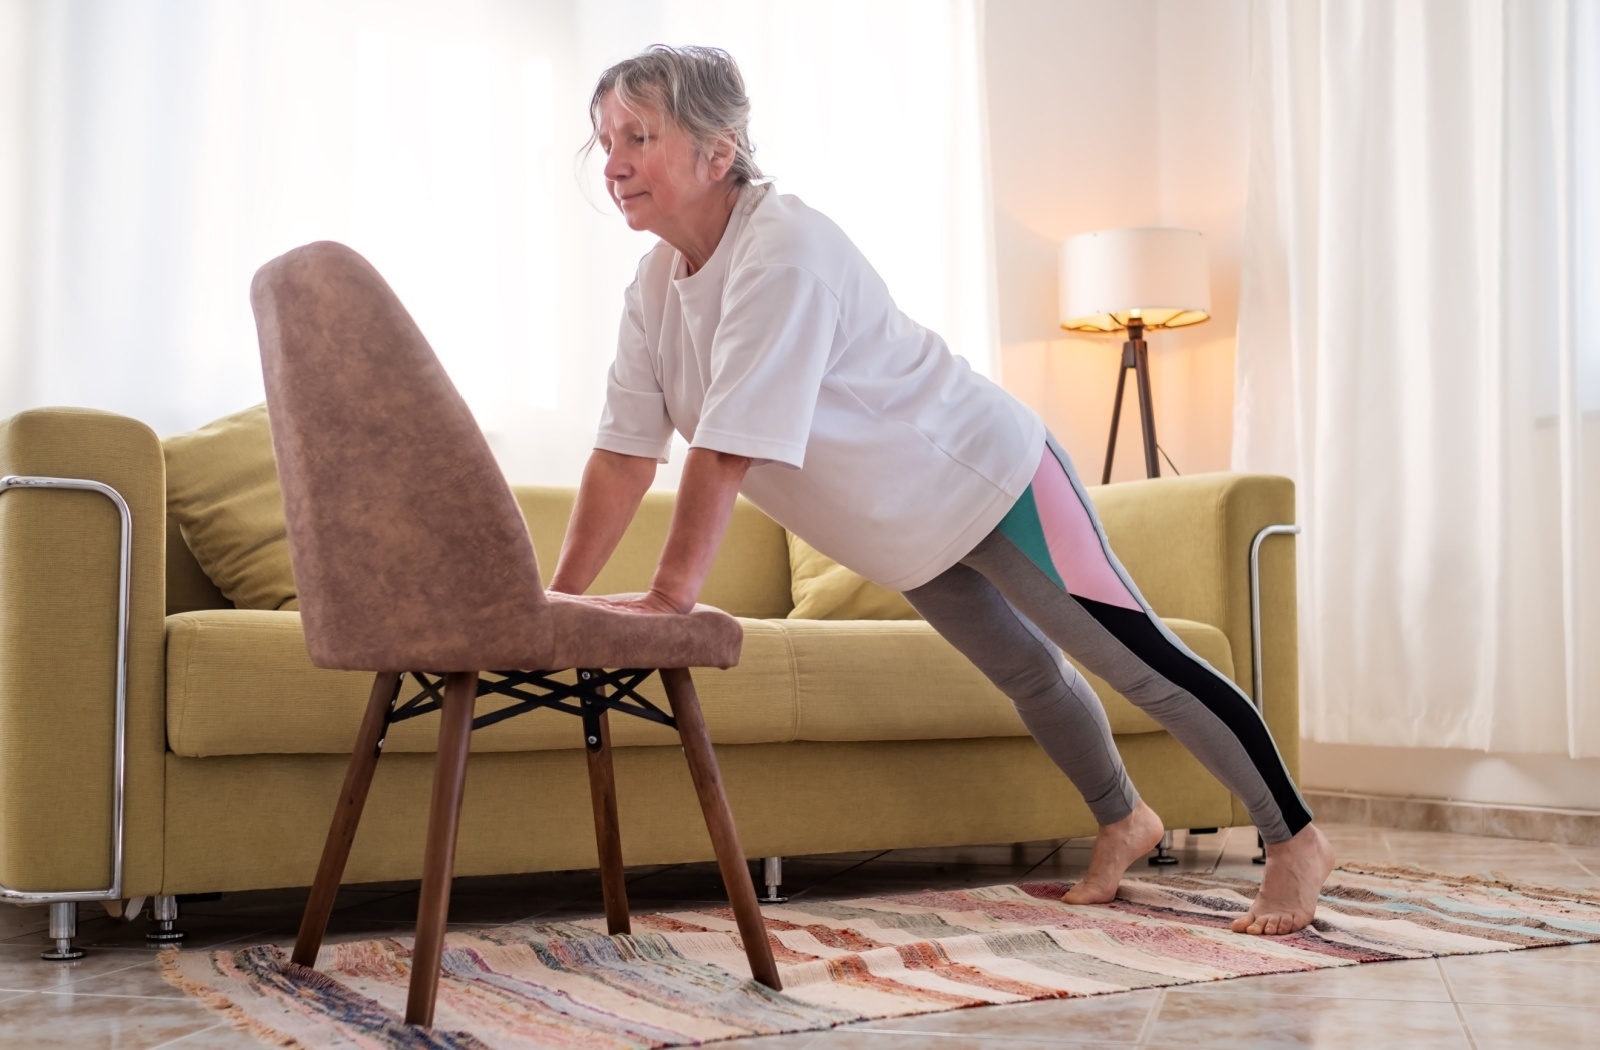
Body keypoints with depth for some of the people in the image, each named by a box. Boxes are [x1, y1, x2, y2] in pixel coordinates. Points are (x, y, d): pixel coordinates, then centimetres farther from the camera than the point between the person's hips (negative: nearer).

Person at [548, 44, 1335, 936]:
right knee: (1028, 676, 23)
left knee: (1143, 663, -2)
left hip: (988, 477, -8)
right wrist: (559, 599, -12)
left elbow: (728, 448, -37)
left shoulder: (784, 250, -31)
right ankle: (1125, 823, 45)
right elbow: (626, 453, -6)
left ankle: (1297, 840, 13)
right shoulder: (659, 280, -5)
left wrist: (671, 595, -37)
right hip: (911, 531, 8)